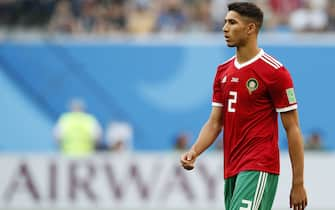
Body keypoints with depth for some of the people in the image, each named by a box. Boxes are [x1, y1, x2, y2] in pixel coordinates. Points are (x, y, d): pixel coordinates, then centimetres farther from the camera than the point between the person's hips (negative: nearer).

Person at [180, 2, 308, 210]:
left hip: (259, 169, -8)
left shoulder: (275, 72, -8)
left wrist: (298, 184, -9)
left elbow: (292, 129, -7)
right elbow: (215, 122, 14)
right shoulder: (223, 71, 13)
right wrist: (194, 152, -6)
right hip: (232, 169, 8)